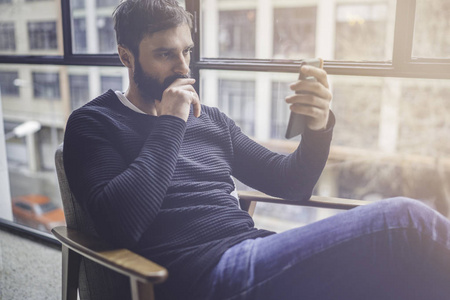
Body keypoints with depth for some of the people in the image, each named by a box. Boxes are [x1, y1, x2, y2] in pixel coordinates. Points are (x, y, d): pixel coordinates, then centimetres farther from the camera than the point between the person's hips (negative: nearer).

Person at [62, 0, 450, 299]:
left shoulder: (209, 118, 19)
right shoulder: (94, 123, 5)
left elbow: (291, 184, 19)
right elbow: (120, 223, -14)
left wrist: (319, 128, -1)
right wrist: (170, 125, -10)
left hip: (257, 254, 7)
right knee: (405, 221, -22)